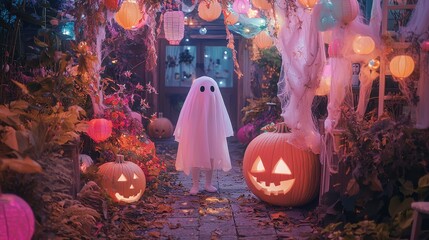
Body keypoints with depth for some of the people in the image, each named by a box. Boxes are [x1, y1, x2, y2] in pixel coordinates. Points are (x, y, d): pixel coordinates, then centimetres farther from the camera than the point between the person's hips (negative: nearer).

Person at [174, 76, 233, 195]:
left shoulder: (215, 105, 0)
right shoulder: (193, 106, -9)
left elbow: (219, 123, 7)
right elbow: (187, 122, -4)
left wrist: (219, 138, 6)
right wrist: (185, 138, -5)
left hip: (211, 135, 3)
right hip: (194, 136, -3)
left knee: (211, 158, 7)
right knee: (195, 159, 0)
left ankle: (208, 184, 18)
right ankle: (195, 185, 9)